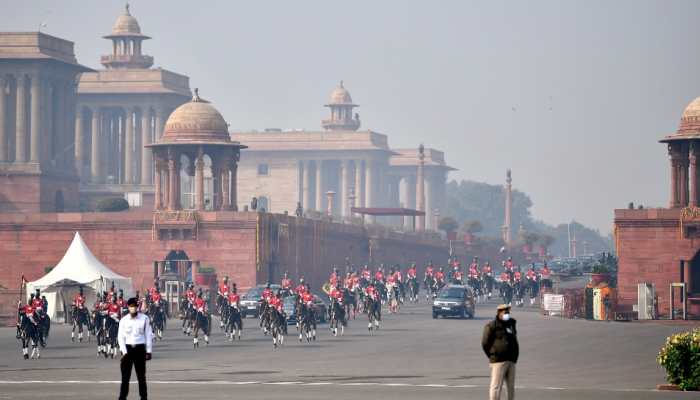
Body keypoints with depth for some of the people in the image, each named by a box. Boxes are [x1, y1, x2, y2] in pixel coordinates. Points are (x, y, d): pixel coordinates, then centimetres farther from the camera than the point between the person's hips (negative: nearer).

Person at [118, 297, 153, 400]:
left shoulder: (144, 319, -1)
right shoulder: (124, 320, -1)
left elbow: (149, 335, 3)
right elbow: (120, 337, 0)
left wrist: (149, 351, 0)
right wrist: (124, 351, -9)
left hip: (140, 348, 0)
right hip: (127, 348, 0)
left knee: (141, 376, 6)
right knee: (125, 376, -2)